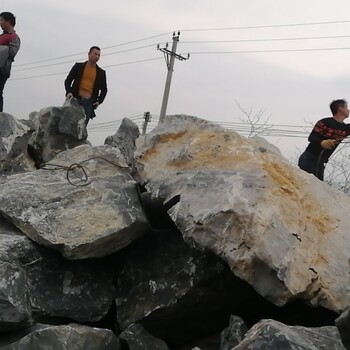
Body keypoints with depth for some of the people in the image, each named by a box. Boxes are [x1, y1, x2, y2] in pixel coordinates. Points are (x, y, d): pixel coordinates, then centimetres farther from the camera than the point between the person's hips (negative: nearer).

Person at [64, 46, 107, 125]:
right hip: (75, 100, -1)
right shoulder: (78, 66, 11)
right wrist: (69, 92, -9)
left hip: (89, 103, 1)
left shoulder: (101, 73, 14)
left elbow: (104, 90, 20)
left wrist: (99, 101, 2)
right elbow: (68, 80, 10)